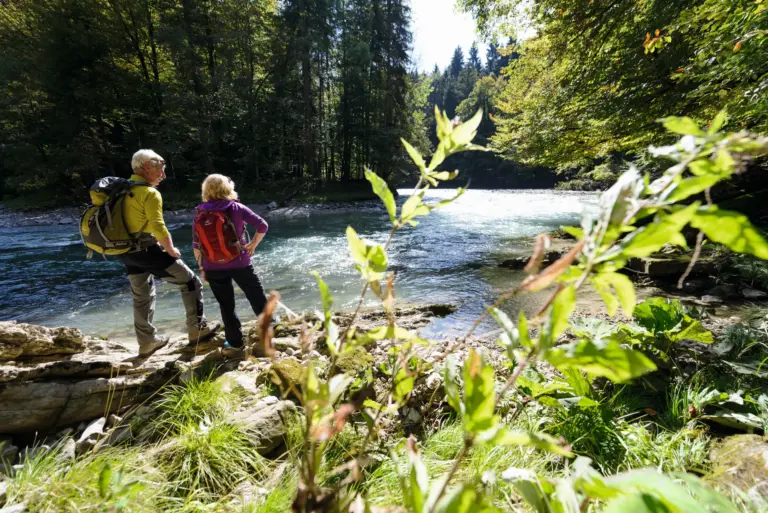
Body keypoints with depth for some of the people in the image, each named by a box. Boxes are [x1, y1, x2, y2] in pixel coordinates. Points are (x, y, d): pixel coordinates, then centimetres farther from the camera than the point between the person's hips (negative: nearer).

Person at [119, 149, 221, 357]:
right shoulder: (150, 193, -14)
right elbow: (158, 227, -24)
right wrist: (171, 250, -10)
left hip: (126, 252, 9)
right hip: (147, 250, -9)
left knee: (142, 297, 19)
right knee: (190, 282, 3)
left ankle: (147, 342, 29)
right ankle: (197, 329, 7)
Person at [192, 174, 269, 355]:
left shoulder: (199, 216, 0)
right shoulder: (237, 208, -6)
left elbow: (196, 247, 3)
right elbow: (263, 226, -10)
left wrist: (202, 267, 13)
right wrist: (253, 245, 3)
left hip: (214, 268, 2)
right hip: (239, 263, -2)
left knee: (226, 305, 13)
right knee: (256, 296, 18)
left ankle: (235, 342, 22)